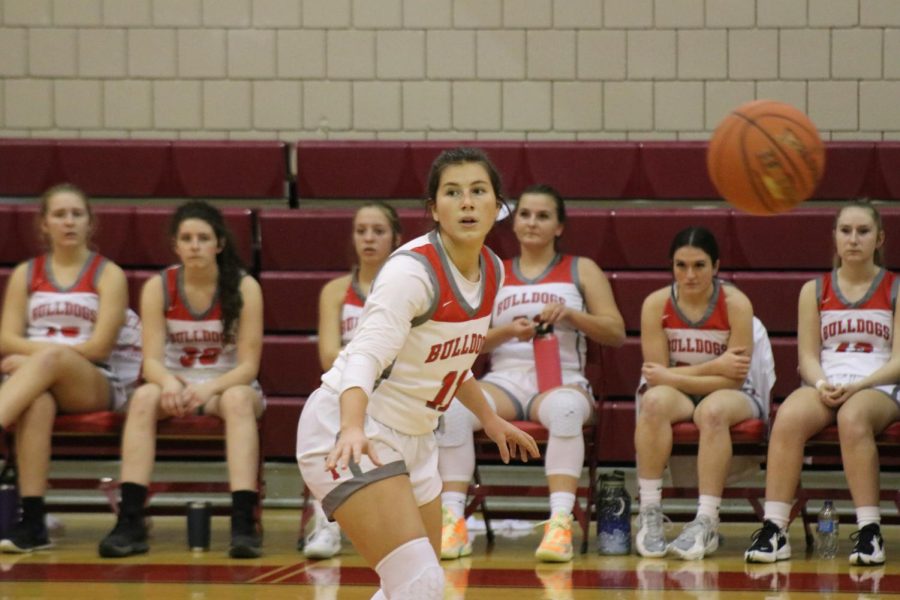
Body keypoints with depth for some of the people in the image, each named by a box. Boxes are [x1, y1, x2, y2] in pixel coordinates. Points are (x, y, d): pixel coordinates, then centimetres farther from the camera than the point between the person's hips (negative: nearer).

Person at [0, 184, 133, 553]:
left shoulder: (108, 274, 8)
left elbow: (99, 347, -3)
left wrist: (34, 354, -8)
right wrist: (64, 347, -13)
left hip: (94, 385, -2)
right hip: (32, 383, 2)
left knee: (50, 360, -38)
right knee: (37, 402, -38)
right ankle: (31, 523, -49)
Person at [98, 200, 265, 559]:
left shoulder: (244, 288, -10)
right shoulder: (158, 287, -5)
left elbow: (248, 365, -13)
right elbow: (152, 360, -11)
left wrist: (209, 389, -32)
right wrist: (169, 382, -34)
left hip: (229, 386, -1)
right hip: (177, 385, 2)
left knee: (238, 399, -37)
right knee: (144, 397, -32)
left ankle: (244, 522, -47)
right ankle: (130, 522, -39)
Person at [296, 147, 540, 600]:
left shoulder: (491, 271, 2)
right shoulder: (412, 270, -22)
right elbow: (365, 358, -35)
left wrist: (489, 419, 31)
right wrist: (353, 429, -52)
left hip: (412, 438, 9)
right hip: (348, 431, -9)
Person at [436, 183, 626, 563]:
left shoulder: (582, 271, 14)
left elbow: (616, 333, 6)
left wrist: (570, 314, -10)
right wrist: (508, 330, -9)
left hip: (562, 378, -2)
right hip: (505, 379, 2)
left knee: (565, 407, -41)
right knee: (452, 408, -32)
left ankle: (561, 522, -45)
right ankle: (453, 521, -30)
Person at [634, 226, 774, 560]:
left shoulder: (736, 304, -14)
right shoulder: (656, 305, -9)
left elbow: (733, 379, -17)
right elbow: (656, 375, -12)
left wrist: (672, 376, -20)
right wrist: (714, 368, -19)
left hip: (733, 396, -1)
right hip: (677, 393, 2)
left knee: (713, 410, -36)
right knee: (655, 401, -33)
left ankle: (707, 522, -39)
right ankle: (649, 514, -33)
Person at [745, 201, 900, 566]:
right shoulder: (814, 291, 14)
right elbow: (808, 357, 9)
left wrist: (857, 386, -17)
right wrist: (822, 385, -14)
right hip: (825, 387, 2)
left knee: (853, 417, -39)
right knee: (788, 417, -33)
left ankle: (870, 532, -39)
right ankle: (773, 529, -38)